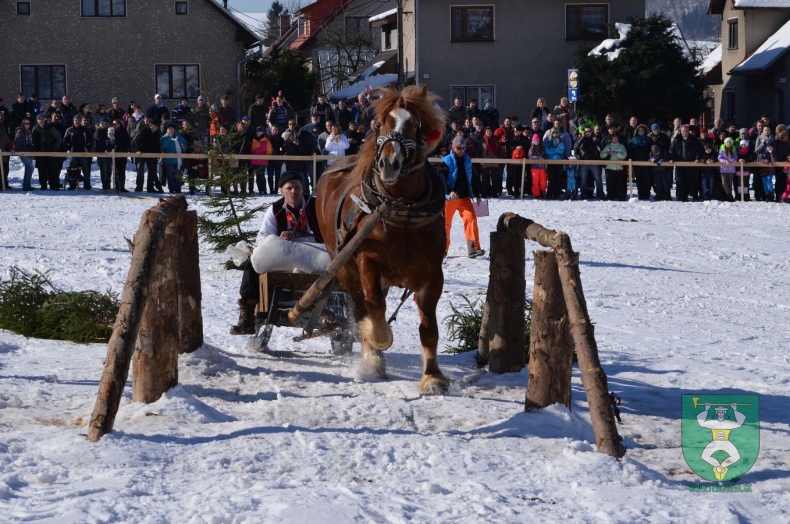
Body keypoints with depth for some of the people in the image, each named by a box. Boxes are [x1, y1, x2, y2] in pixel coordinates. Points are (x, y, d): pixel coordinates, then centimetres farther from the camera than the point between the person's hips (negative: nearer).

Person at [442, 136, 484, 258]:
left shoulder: (467, 160, 9)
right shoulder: (447, 161, -7)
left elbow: (472, 178, 18)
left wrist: (477, 195, 17)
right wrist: (450, 191, -28)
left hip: (465, 197, 3)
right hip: (449, 198, -3)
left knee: (471, 218, -14)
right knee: (446, 222, 5)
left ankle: (473, 248, -20)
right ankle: (443, 249, 20)